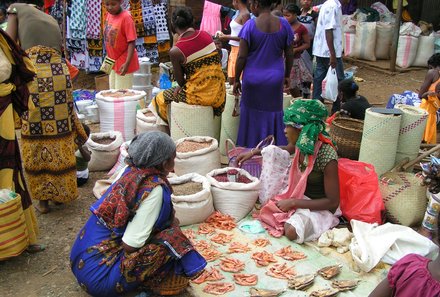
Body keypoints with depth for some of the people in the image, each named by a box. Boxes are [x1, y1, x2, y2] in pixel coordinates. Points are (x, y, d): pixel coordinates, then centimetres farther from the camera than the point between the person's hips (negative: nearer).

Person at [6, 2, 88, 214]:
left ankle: (43, 198, 16)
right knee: (59, 135, 15)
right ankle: (61, 192, 26)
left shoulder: (16, 9, 16)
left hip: (32, 75, -4)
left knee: (36, 140, 7)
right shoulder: (51, 20, 30)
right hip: (60, 74, 4)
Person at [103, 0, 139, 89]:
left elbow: (132, 42, -22)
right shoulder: (109, 15, 2)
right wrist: (109, 57, 13)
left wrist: (127, 63, -29)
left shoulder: (126, 17, -21)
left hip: (123, 63, -8)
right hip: (112, 62, 8)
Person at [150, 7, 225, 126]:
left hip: (199, 96, -5)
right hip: (219, 92, 5)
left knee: (161, 98, 20)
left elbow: (180, 81, -6)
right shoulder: (206, 35, 0)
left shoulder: (175, 51, -16)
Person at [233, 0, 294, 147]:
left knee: (252, 114, 13)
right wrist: (287, 75, 17)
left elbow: (242, 56, -11)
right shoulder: (283, 24, -3)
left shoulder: (250, 26, -12)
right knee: (273, 114, 15)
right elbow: (289, 54, 4)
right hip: (275, 79, 2)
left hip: (253, 79, -2)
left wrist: (236, 80, -1)